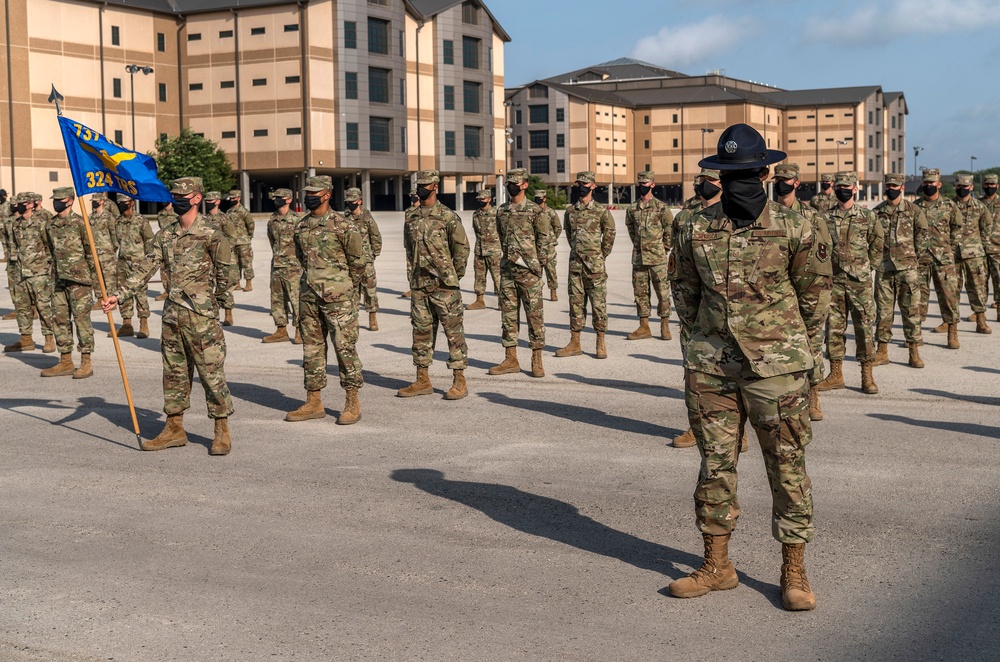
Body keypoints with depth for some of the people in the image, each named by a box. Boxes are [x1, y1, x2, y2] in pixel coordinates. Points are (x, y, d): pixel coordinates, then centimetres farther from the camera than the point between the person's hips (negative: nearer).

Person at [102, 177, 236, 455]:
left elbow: (225, 279, -7)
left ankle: (222, 432, 5)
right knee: (174, 372, 12)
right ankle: (175, 429, 22)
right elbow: (144, 270, 9)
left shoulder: (210, 234, -9)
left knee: (211, 372, -3)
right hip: (172, 315, 7)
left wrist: (206, 294, 1)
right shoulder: (165, 236, 11)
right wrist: (117, 296, 1)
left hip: (201, 316, -7)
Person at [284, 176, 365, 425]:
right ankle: (313, 403, 17)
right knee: (311, 348, 9)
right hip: (309, 296, 7)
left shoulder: (342, 225, -9)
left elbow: (357, 259, -5)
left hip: (337, 297, -7)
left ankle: (353, 403, 3)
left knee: (344, 346, -4)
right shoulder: (301, 226, 11)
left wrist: (348, 289, 3)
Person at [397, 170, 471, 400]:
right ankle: (422, 380, 17)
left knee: (454, 331, -2)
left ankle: (459, 381, 1)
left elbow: (462, 247, -3)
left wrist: (454, 275, 2)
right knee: (421, 331, 10)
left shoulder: (448, 217, -6)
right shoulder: (411, 217, 11)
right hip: (419, 286, 6)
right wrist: (414, 274, 15)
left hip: (444, 285, -6)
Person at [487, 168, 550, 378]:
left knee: (534, 313, -1)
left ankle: (537, 360, 5)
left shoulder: (535, 211, -4)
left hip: (528, 271, -5)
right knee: (508, 313, 7)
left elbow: (544, 239, -2)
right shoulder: (501, 211, 11)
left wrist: (539, 264, -4)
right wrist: (506, 258, 12)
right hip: (507, 270, 5)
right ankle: (511, 359, 13)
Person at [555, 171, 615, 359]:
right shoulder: (570, 211, 9)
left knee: (598, 302, -1)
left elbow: (609, 234, 5)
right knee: (576, 302, 7)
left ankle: (601, 344, 5)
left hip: (595, 265, -4)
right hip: (575, 264, 4)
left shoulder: (601, 211, -2)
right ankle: (575, 343, 12)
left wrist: (600, 256, 8)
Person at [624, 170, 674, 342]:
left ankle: (665, 327, 7)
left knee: (662, 292, -1)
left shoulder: (661, 208, -4)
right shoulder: (632, 209, 7)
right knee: (640, 292, 7)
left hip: (657, 257, -4)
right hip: (638, 257, 4)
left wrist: (664, 249, 6)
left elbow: (670, 230, 3)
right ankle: (644, 327, 14)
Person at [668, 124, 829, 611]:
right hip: (710, 367, 3)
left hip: (775, 368, -3)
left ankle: (794, 571, 14)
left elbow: (812, 294, 7)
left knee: (787, 466, 2)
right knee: (715, 464, 9)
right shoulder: (696, 230, 4)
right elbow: (685, 292, 16)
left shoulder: (792, 228, -4)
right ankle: (716, 565, 20)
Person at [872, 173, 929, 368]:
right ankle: (882, 351, 12)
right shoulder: (877, 212, 7)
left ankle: (914, 352, 4)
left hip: (907, 268, -2)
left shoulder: (913, 210, 1)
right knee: (883, 310, 5)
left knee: (911, 309, -1)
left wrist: (916, 256, 2)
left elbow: (922, 233, 6)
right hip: (883, 267, 2)